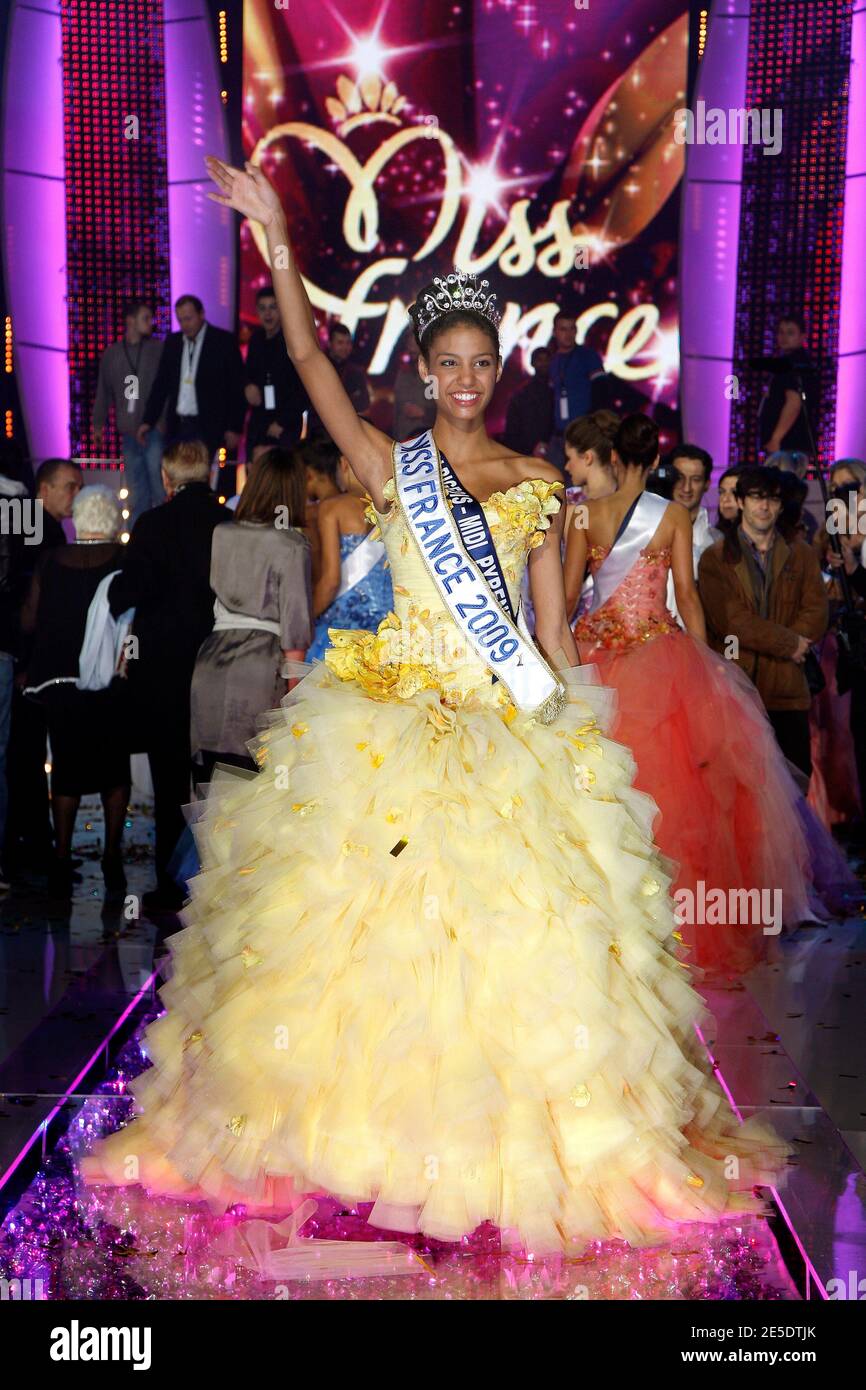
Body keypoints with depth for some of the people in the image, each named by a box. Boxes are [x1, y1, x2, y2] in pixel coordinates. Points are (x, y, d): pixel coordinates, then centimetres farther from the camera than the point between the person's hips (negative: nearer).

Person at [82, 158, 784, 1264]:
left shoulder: (535, 482, 11)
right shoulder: (389, 465, 7)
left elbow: (554, 623, 10)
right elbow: (307, 357, -3)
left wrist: (572, 730, 6)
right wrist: (276, 239, -10)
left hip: (512, 723, 1)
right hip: (393, 715, -1)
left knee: (512, 915, -3)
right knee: (373, 908, -2)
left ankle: (514, 1137, 12)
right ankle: (369, 1122, 13)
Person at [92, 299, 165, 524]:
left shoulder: (159, 349, 3)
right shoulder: (111, 353, 12)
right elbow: (103, 392, 19)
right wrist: (98, 425, 18)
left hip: (154, 430, -3)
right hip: (129, 433, 3)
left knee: (159, 491, -11)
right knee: (136, 494, 6)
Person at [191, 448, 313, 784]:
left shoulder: (220, 535, 10)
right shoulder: (291, 546, -3)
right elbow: (294, 630, -4)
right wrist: (293, 693, 0)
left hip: (210, 659, 4)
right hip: (261, 665, -4)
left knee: (211, 788, 8)